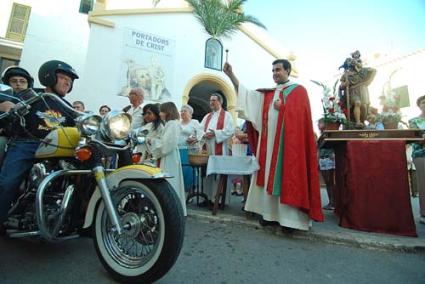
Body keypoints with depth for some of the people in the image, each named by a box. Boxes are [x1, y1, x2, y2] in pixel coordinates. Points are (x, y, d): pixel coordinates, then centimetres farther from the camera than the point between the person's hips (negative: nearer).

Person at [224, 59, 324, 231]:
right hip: (269, 140, 5)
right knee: (270, 175, 5)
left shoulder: (299, 90, 4)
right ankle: (271, 213, 14)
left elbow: (300, 114, -7)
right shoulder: (268, 93, 17)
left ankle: (290, 216, 6)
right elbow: (246, 94, 7)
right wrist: (231, 75, 2)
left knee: (287, 175, -3)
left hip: (289, 141, -5)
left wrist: (282, 108, -7)